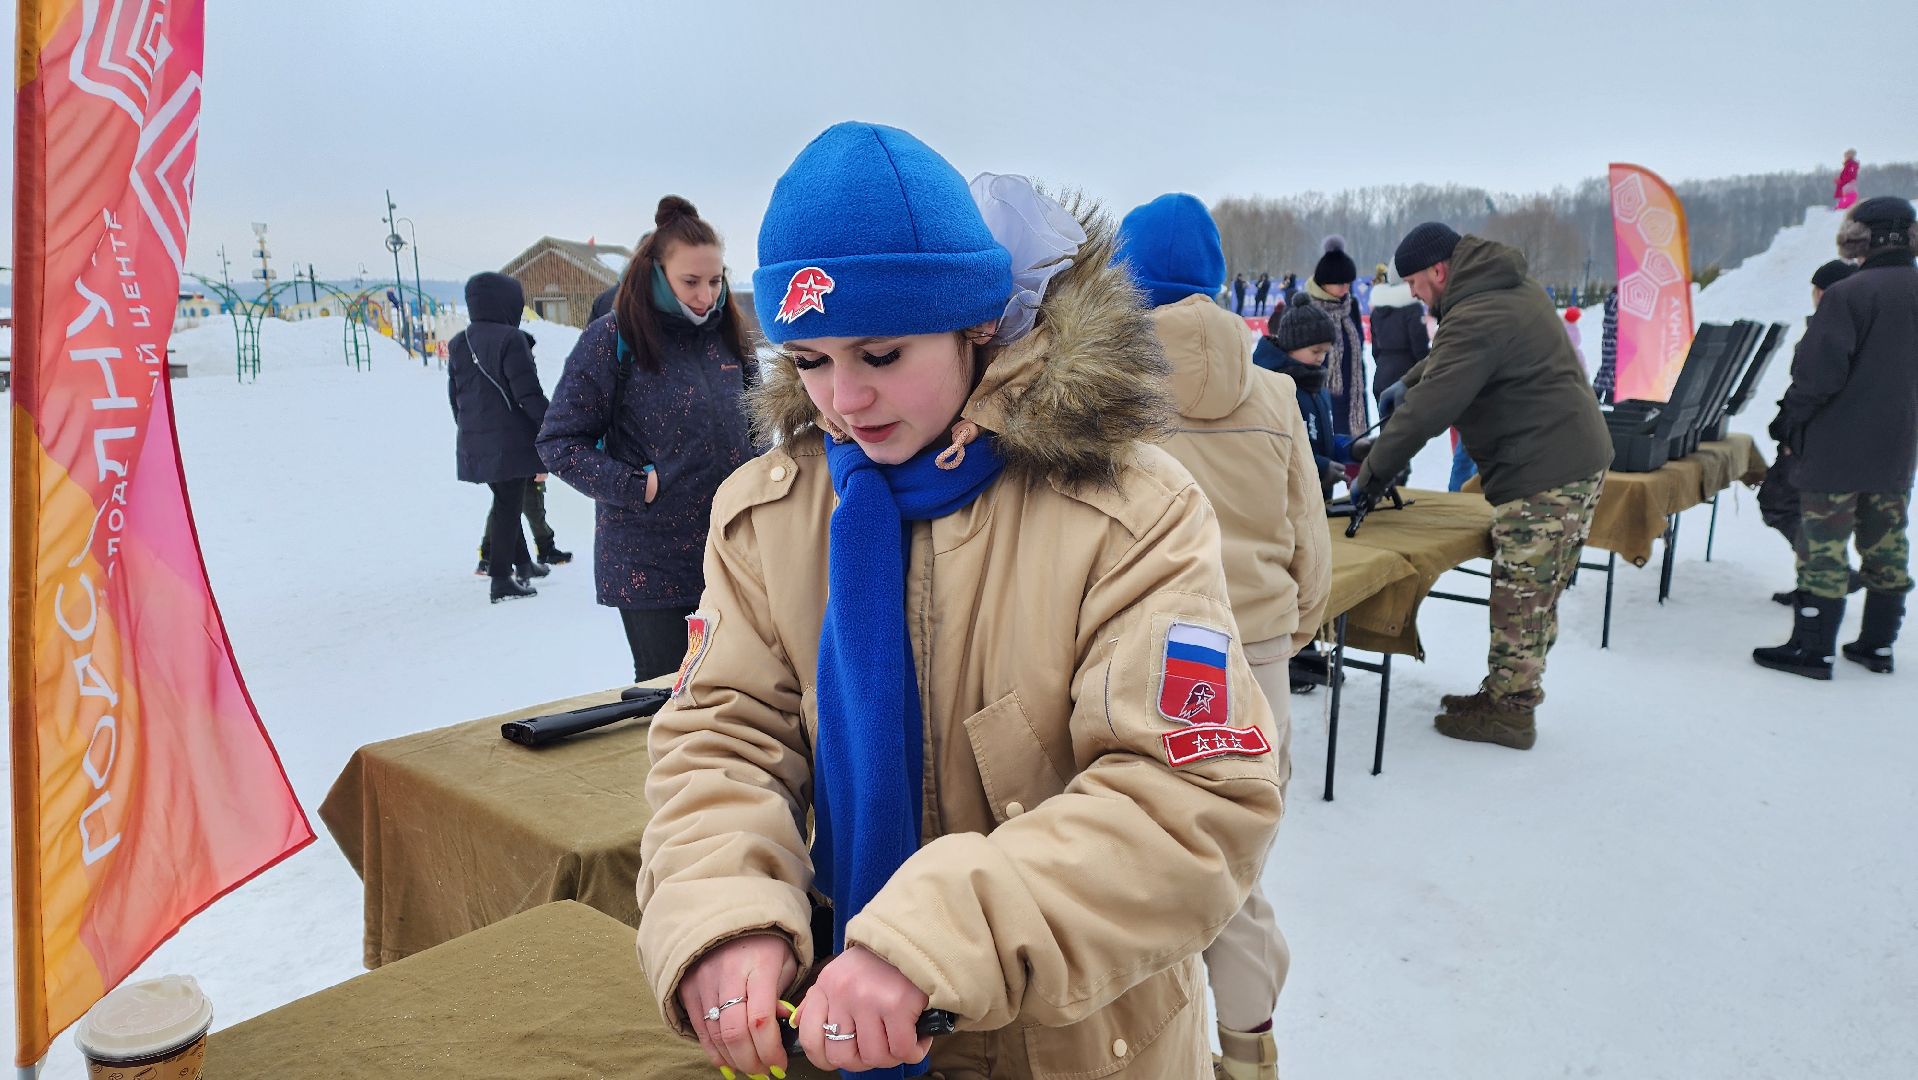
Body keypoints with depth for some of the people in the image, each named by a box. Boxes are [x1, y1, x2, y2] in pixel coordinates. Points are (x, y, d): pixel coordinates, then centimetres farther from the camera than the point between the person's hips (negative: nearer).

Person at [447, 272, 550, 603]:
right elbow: (529, 394, -17)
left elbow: (454, 397, 15)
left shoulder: (457, 344, 9)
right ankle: (502, 580, 1)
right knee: (509, 505, -1)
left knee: (505, 501, 20)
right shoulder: (510, 339, -15)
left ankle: (522, 563, 33)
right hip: (511, 440, -7)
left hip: (475, 443, 7)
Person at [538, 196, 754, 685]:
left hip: (727, 554, 5)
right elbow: (559, 443, -7)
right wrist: (638, 487, -16)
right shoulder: (614, 339, -9)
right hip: (649, 565, -5)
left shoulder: (726, 336, 7)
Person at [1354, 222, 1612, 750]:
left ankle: (1508, 711, 10)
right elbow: (1448, 361, 27)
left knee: (1520, 594, 0)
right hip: (1580, 459, 10)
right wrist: (1407, 382, 14)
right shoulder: (1515, 288, 13)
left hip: (1542, 476, -10)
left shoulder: (1475, 320, -20)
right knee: (1536, 593, 16)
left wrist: (1371, 475, -16)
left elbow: (1427, 410, -23)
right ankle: (1509, 695, 27)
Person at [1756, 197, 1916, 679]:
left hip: (1839, 445, -7)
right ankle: (1878, 645, 20)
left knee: (1823, 547, -2)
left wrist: (1789, 421, -6)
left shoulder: (1849, 294, -15)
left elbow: (1820, 371, -18)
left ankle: (1812, 649, 1)